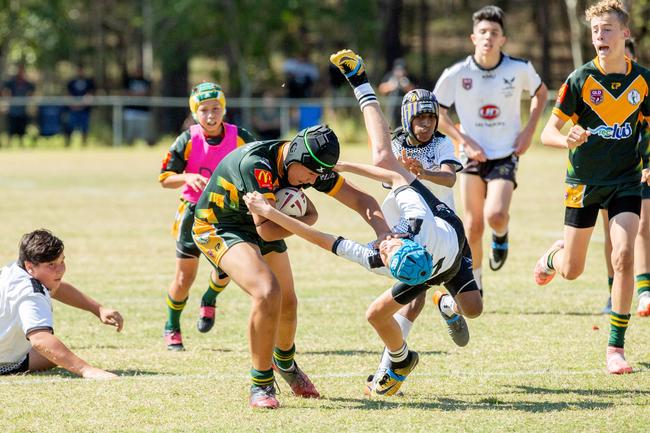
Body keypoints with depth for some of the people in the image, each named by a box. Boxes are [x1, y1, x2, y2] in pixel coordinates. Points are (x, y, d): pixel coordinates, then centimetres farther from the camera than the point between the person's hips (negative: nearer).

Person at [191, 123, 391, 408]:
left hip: (260, 227, 7)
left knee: (287, 304, 15)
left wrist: (384, 233, -26)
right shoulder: (256, 163, -36)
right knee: (268, 292, -27)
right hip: (218, 227, -7)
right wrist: (306, 221, -16)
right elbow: (268, 230, -34)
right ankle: (261, 385, -14)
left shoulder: (312, 167, -13)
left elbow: (360, 200, -8)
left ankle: (284, 362, 49)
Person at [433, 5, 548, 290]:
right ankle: (474, 285, 22)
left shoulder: (519, 69, -8)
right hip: (473, 156, 1)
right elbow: (436, 113, 3)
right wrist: (464, 141, -8)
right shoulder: (456, 74, -10)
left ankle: (501, 235, 16)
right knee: (473, 228, 1)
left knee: (495, 216, -22)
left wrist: (529, 131, 2)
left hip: (506, 155, -1)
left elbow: (540, 93, 13)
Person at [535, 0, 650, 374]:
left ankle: (616, 347, -8)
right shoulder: (580, 80, -10)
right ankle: (554, 255, 48)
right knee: (571, 271, 8)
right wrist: (567, 140, -31)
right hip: (584, 181, -1)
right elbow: (548, 132, -8)